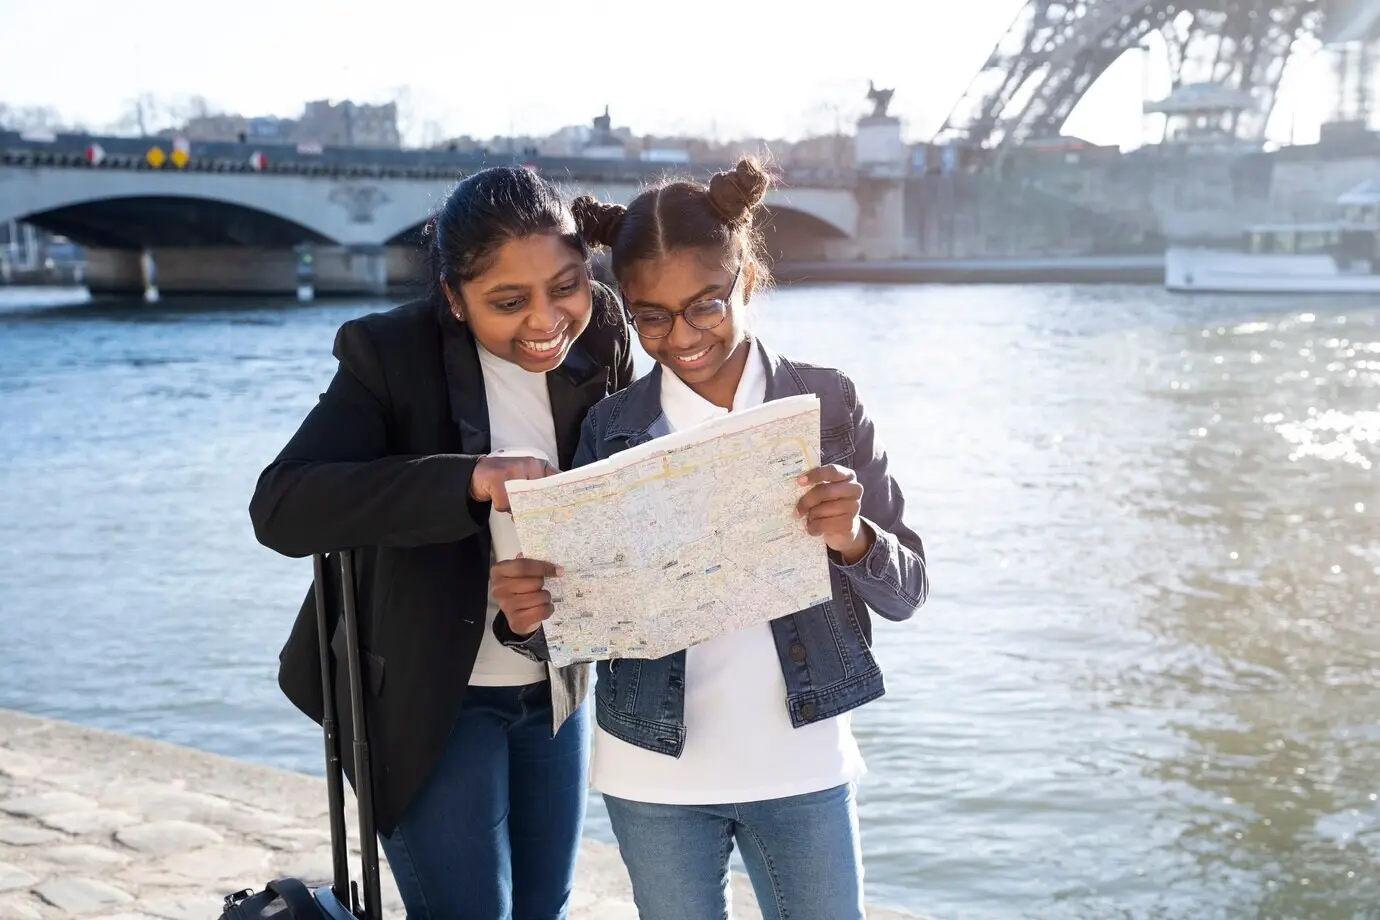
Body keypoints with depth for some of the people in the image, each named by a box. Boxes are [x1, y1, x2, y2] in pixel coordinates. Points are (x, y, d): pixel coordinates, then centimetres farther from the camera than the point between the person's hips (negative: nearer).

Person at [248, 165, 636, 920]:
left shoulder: (600, 344, -7)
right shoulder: (392, 354, -19)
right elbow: (280, 507, -30)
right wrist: (472, 480, -41)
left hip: (556, 687, 5)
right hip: (427, 696, -4)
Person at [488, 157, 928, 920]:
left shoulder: (826, 403, -5)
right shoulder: (610, 428, -3)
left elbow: (906, 592, -4)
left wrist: (853, 538, -25)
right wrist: (529, 617, -23)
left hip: (801, 765, 0)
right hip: (654, 776, 1)